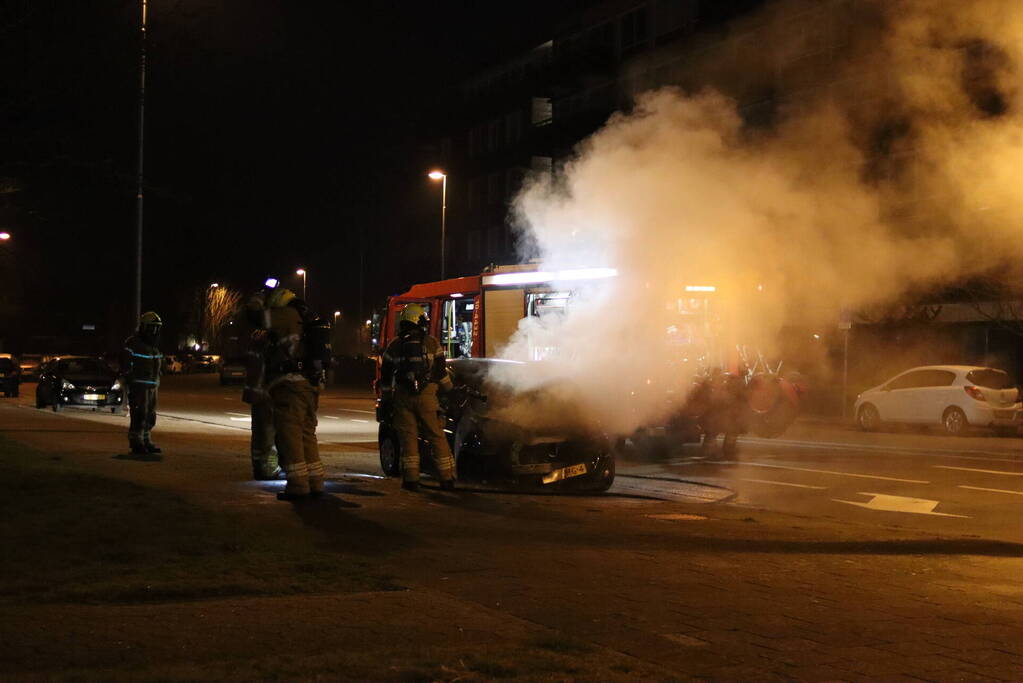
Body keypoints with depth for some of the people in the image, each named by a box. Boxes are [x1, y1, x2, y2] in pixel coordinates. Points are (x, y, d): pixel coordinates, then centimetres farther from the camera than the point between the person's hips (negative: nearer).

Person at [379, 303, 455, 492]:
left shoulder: (394, 345, 6)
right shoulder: (431, 343, 1)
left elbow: (385, 376, 10)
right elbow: (441, 372, 3)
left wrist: (388, 395, 22)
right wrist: (449, 388, 20)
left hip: (403, 397, 1)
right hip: (427, 396, -1)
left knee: (408, 437, 3)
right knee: (436, 437, 3)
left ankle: (411, 479, -2)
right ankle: (446, 478, 3)